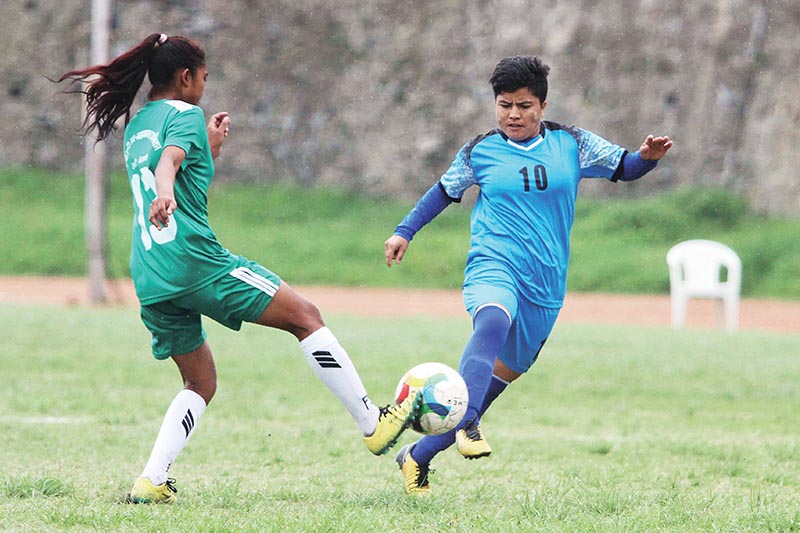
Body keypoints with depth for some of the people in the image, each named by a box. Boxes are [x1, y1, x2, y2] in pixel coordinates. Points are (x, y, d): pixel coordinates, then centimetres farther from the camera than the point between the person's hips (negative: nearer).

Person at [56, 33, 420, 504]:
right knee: (305, 316, 1)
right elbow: (167, 164, -24)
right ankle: (374, 424, 0)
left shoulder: (135, 128, 23)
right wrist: (165, 196, -43)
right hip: (195, 259, -8)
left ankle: (151, 482, 0)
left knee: (201, 384, 17)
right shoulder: (184, 114, -2)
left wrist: (210, 147, 37)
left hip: (151, 281, 8)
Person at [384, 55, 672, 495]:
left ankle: (418, 456, 20)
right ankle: (467, 424, -53)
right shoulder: (480, 152, 6)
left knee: (502, 375, 7)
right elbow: (445, 191, 21)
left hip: (544, 287, 3)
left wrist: (648, 157, -8)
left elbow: (624, 168, 13)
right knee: (493, 322, -38)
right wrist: (404, 232, 17)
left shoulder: (571, 144, 7)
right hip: (494, 267, -3)